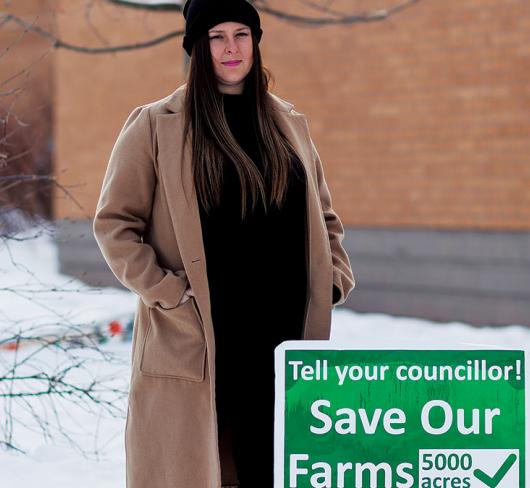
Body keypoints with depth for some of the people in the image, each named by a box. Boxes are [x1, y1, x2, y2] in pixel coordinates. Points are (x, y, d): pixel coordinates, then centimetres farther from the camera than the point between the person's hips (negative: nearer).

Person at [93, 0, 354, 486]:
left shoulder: (290, 125, 14)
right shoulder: (155, 125, -1)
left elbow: (324, 218, 23)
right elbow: (114, 223, -1)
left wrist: (335, 279, 9)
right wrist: (166, 294, -10)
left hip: (281, 336, 4)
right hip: (192, 342, -4)